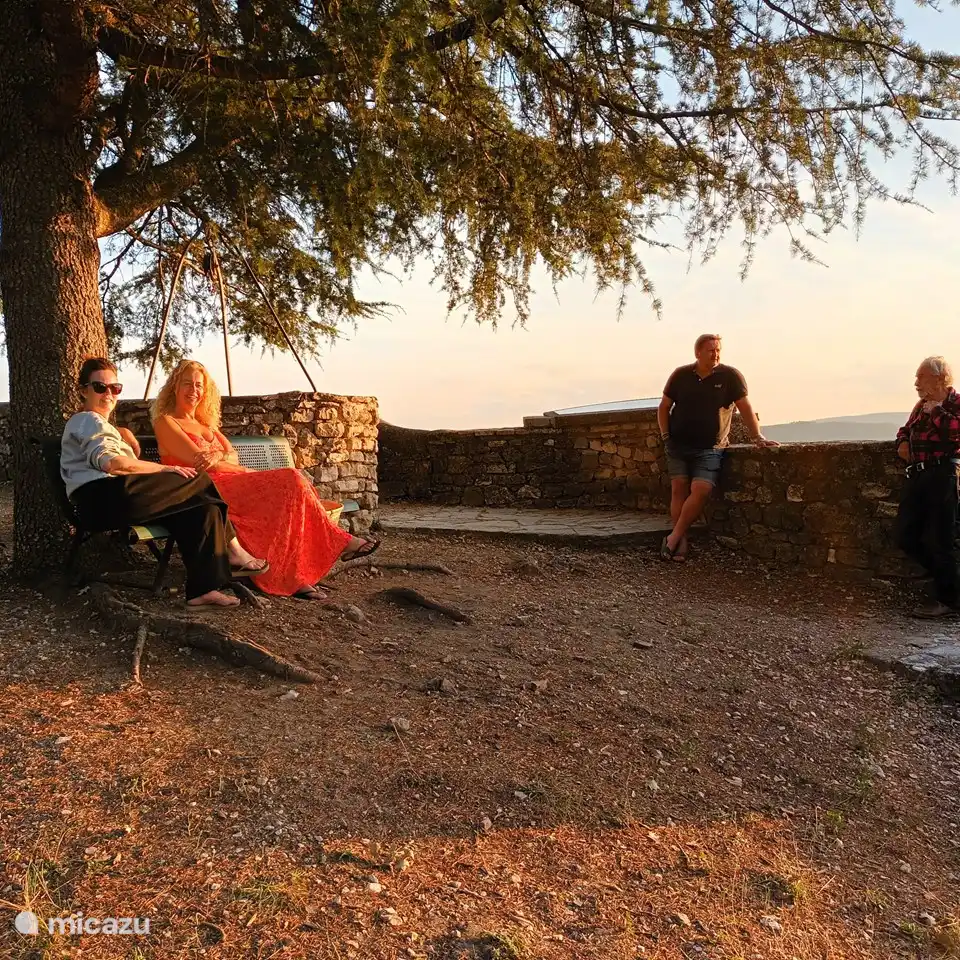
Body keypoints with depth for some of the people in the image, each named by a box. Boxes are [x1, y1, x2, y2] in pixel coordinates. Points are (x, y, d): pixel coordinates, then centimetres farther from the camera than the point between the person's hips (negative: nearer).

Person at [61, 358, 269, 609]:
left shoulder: (99, 424, 38)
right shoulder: (88, 420, 4)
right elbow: (109, 462, -16)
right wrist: (164, 469, -13)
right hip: (104, 497, -10)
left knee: (204, 509, -4)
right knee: (201, 481, -12)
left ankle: (202, 589, -12)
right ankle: (234, 552, -3)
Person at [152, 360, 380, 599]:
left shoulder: (205, 423, 27)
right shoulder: (165, 422, 4)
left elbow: (233, 455, 13)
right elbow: (198, 461, -9)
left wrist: (218, 456, -12)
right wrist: (249, 473, -10)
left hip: (232, 483, 7)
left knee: (292, 482, -20)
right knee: (290, 481, -24)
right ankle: (337, 543, -15)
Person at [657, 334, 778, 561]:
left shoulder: (730, 376, -1)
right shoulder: (681, 375, 5)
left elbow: (745, 407, -2)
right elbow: (663, 407, 13)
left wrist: (757, 437, -10)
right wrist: (665, 435, 2)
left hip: (709, 449, -2)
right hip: (678, 445, 2)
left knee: (701, 490, -17)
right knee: (679, 489, -5)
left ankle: (674, 537, -7)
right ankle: (682, 541, -1)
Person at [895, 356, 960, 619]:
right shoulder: (922, 405, 20)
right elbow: (906, 428, 34)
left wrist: (936, 411, -11)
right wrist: (903, 441, 15)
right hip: (916, 476, 8)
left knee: (939, 539, -3)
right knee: (906, 538, 7)